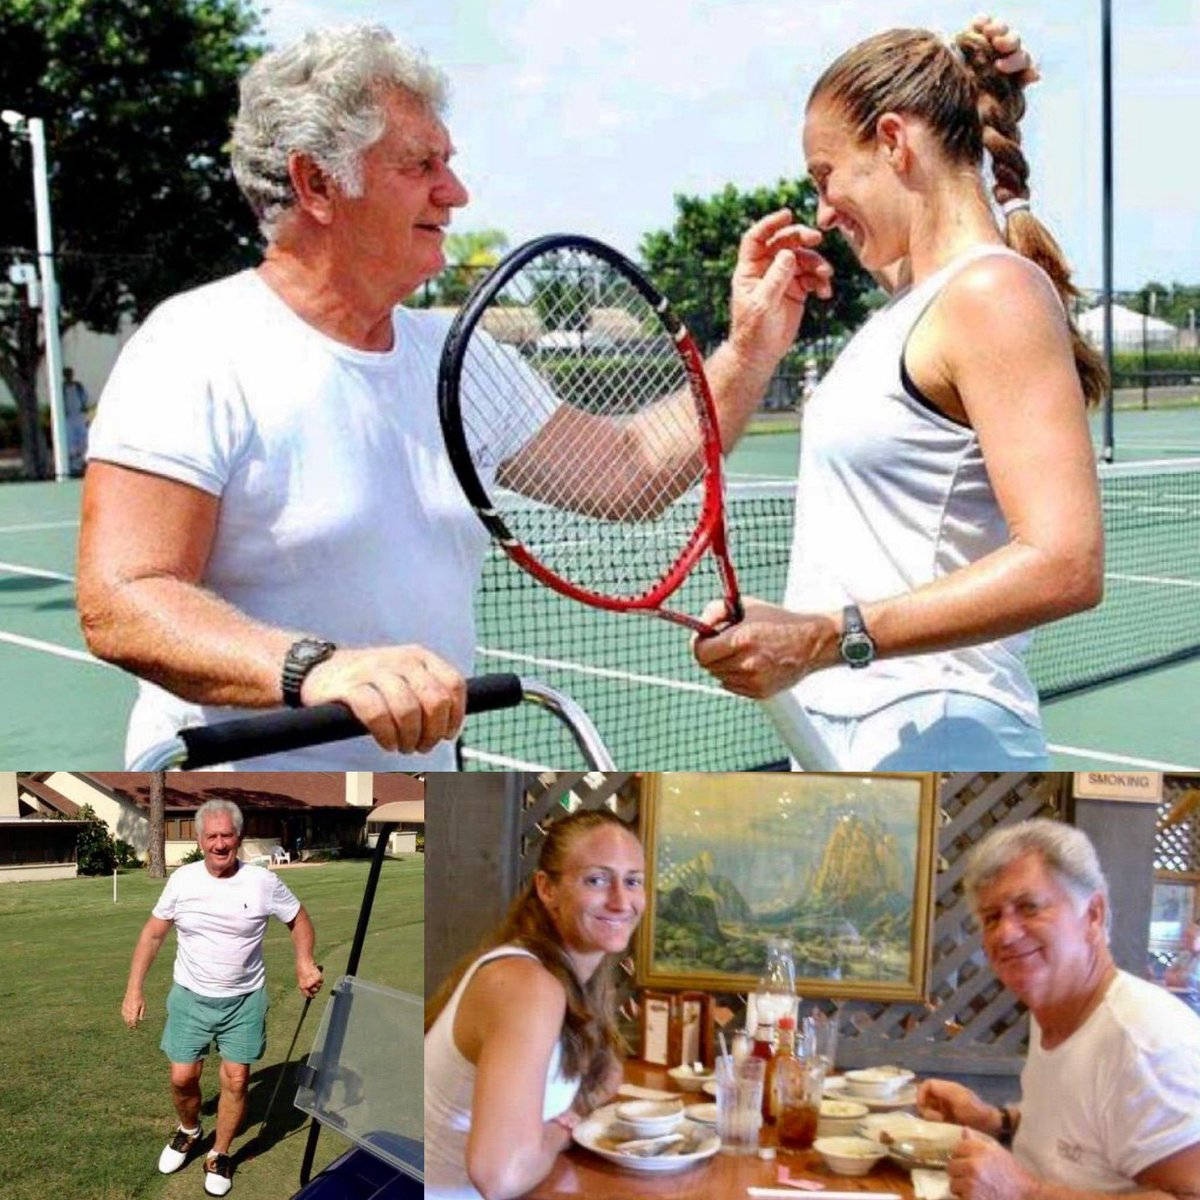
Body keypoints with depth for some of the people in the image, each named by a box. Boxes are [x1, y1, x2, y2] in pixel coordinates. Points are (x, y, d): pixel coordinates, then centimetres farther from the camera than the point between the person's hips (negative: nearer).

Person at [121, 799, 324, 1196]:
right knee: (182, 1078, 5)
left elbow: (299, 919, 2)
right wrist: (134, 989, -3)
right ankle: (189, 1132, 36)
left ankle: (220, 1155, 24)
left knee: (236, 1081, 2)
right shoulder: (182, 880, -8)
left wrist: (305, 962, -15)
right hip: (190, 997, 1)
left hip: (245, 1000, -1)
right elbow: (153, 934, 1)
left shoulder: (264, 882, -12)